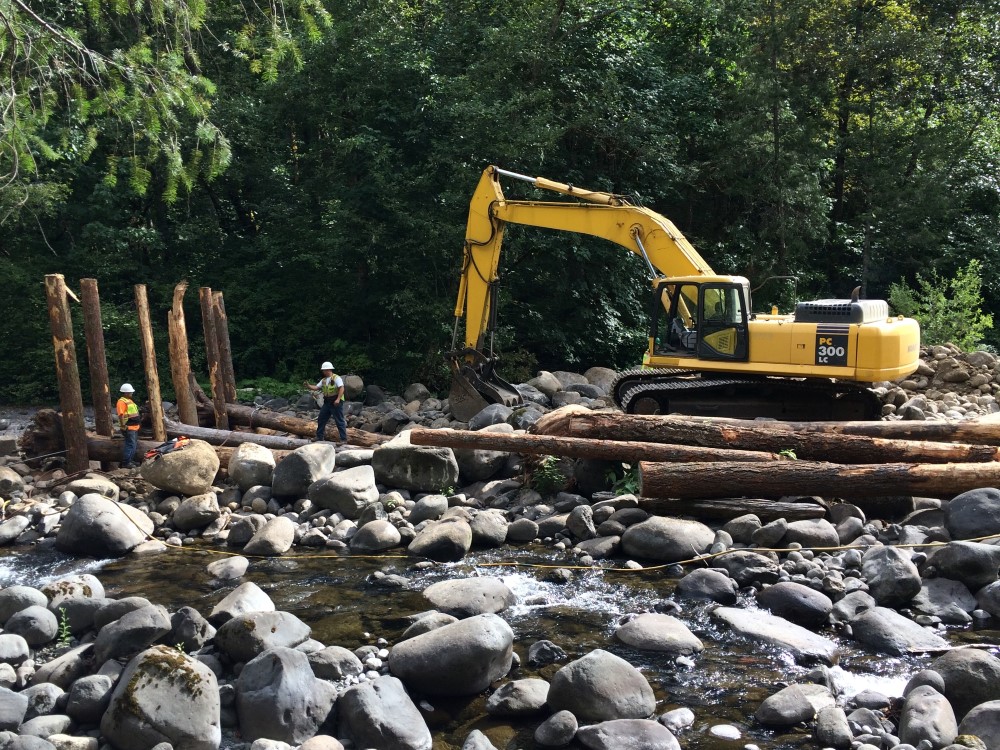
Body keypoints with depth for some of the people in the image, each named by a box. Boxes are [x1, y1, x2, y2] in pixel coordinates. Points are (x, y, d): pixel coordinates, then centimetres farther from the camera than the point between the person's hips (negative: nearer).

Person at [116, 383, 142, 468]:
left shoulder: (129, 400, 19)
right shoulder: (122, 401, -14)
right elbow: (121, 414, -22)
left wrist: (139, 420, 25)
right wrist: (123, 425, -27)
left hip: (134, 427, 10)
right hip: (128, 428, -10)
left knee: (134, 445, 16)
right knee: (131, 445, -12)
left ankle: (131, 460, 25)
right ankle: (126, 463, -10)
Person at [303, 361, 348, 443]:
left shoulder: (336, 378, -11)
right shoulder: (324, 380, 15)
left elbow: (341, 388, -20)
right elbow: (316, 387, 15)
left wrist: (338, 399, -29)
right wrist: (308, 386, -2)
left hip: (336, 402, -9)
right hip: (327, 402, 9)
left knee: (340, 421, -6)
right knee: (321, 419, 12)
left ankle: (344, 439, -4)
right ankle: (319, 437, 23)